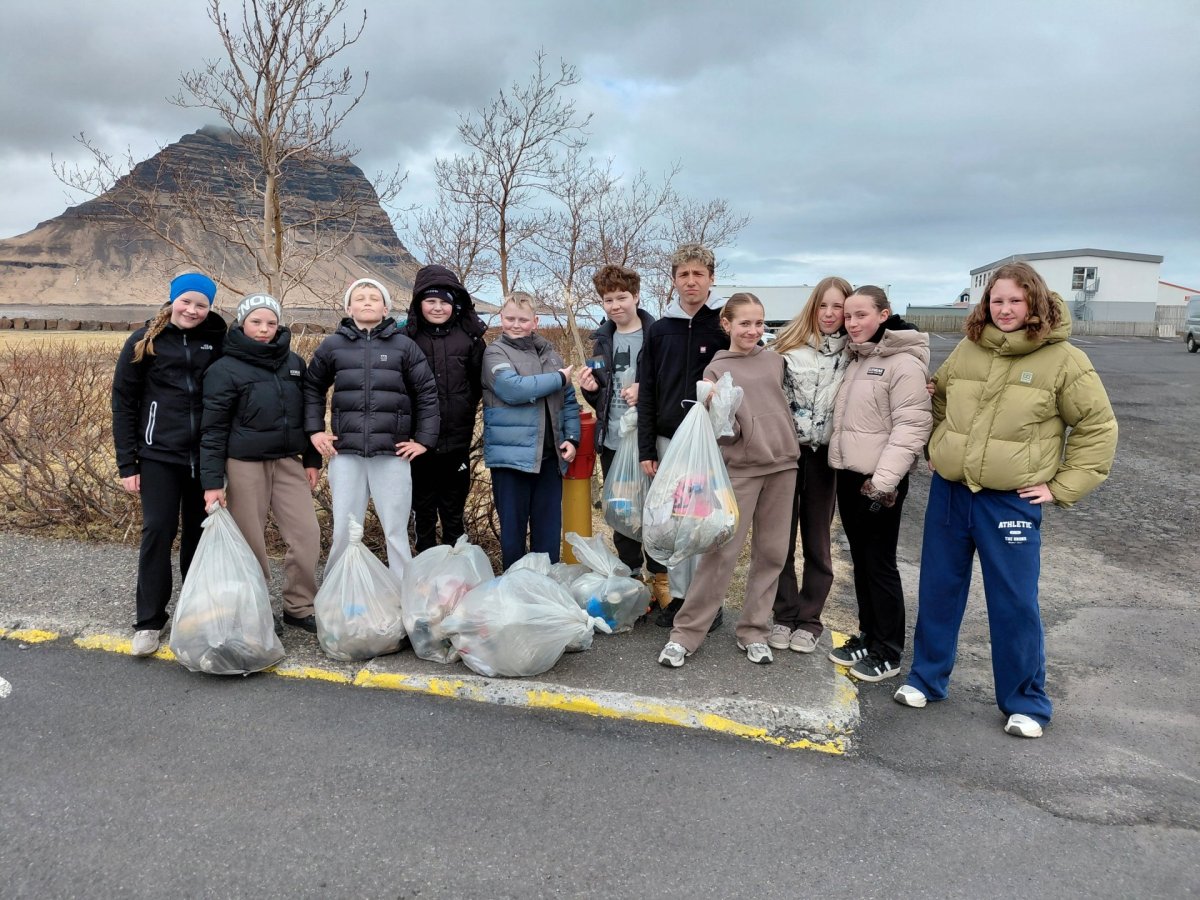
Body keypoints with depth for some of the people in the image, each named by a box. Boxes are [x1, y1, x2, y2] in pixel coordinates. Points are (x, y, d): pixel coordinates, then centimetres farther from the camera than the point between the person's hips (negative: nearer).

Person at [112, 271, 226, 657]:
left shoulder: (218, 342, 5)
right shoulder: (145, 342, 0)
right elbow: (123, 402, 1)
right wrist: (127, 463, -3)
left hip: (205, 455, 2)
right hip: (159, 455, -2)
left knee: (200, 532, 10)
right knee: (158, 531, -4)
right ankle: (149, 621, 8)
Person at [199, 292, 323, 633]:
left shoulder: (294, 363, 8)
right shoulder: (225, 369, -6)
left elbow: (306, 413, 15)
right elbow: (213, 429, -8)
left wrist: (312, 460, 11)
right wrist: (212, 482, -13)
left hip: (288, 461, 4)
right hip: (245, 465, -4)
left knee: (307, 534, 0)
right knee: (251, 542, 3)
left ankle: (298, 607, 15)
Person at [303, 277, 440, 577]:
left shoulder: (404, 345, 3)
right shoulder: (333, 345, 6)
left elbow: (427, 393, 6)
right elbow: (312, 387, 18)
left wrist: (424, 439, 2)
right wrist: (315, 430, 9)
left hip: (392, 452, -1)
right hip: (345, 453, 1)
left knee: (396, 531, 5)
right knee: (344, 531, 6)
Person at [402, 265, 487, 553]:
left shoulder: (469, 336, -1)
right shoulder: (407, 337, -4)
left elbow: (479, 384, 7)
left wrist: (464, 412, 6)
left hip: (457, 442, 1)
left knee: (454, 513, 15)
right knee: (424, 512, 13)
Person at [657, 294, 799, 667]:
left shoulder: (775, 360, 10)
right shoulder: (716, 370, -1)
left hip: (781, 465, 4)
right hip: (739, 469, -4)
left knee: (771, 552, 7)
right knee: (720, 552, -5)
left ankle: (754, 630, 19)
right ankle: (686, 633, 4)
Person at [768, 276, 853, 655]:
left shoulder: (852, 353, 2)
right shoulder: (788, 346, -1)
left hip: (823, 454, 1)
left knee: (817, 540, 9)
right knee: (781, 537, 6)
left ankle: (809, 619, 21)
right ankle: (784, 615, 20)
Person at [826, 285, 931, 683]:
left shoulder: (904, 363, -13)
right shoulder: (855, 360, 13)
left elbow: (912, 426, -19)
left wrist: (884, 480, -23)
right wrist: (842, 463, 10)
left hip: (879, 482, -8)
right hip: (848, 475, 8)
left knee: (880, 564, 1)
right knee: (861, 561, 15)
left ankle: (888, 652, 14)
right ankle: (867, 636, 28)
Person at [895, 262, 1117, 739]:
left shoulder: (1063, 360, -6)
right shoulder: (966, 350, 4)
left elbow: (1098, 426, -2)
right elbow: (938, 400, 21)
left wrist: (1063, 487, -5)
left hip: (1011, 501, -4)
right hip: (949, 492, 4)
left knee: (1015, 603, 3)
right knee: (937, 590, 12)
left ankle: (1025, 702, 21)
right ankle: (926, 678, 28)